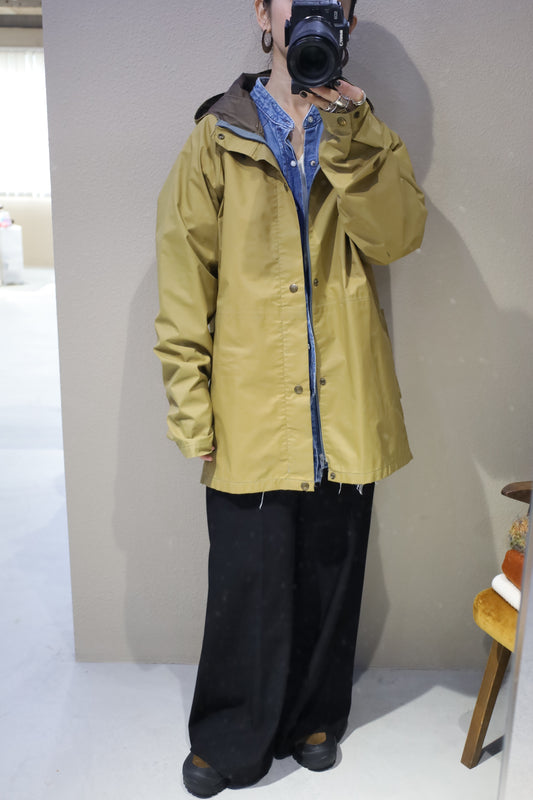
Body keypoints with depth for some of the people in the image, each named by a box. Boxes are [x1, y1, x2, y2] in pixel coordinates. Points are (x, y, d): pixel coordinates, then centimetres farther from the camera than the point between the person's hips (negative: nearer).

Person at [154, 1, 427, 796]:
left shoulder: (365, 136, 12)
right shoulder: (217, 140, 3)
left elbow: (398, 234, -7)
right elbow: (184, 289, -2)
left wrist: (345, 128, -17)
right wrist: (193, 416, -7)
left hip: (345, 415, 3)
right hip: (251, 415, -2)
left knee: (331, 580, 15)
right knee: (249, 587, 5)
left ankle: (313, 717, 40)